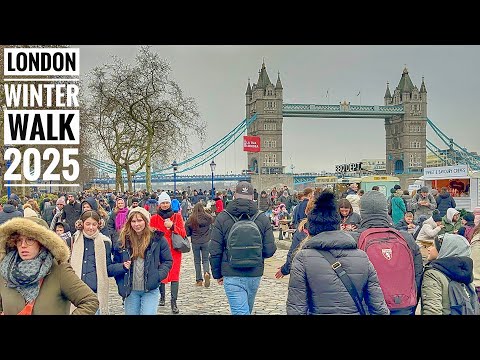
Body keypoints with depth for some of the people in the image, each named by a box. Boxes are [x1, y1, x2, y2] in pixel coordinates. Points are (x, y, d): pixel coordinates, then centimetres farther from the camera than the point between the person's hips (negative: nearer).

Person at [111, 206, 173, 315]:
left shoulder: (157, 238, -4)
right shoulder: (123, 240, 2)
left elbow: (167, 261, 3)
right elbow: (114, 266, 9)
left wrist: (158, 276, -11)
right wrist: (122, 267, -12)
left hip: (150, 290, -3)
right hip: (131, 291, 3)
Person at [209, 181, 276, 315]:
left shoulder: (222, 218, -6)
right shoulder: (263, 218, -3)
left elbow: (215, 251, -6)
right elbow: (270, 250, -4)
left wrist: (217, 274, 8)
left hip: (232, 275, -3)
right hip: (255, 274, 3)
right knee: (247, 309, 24)